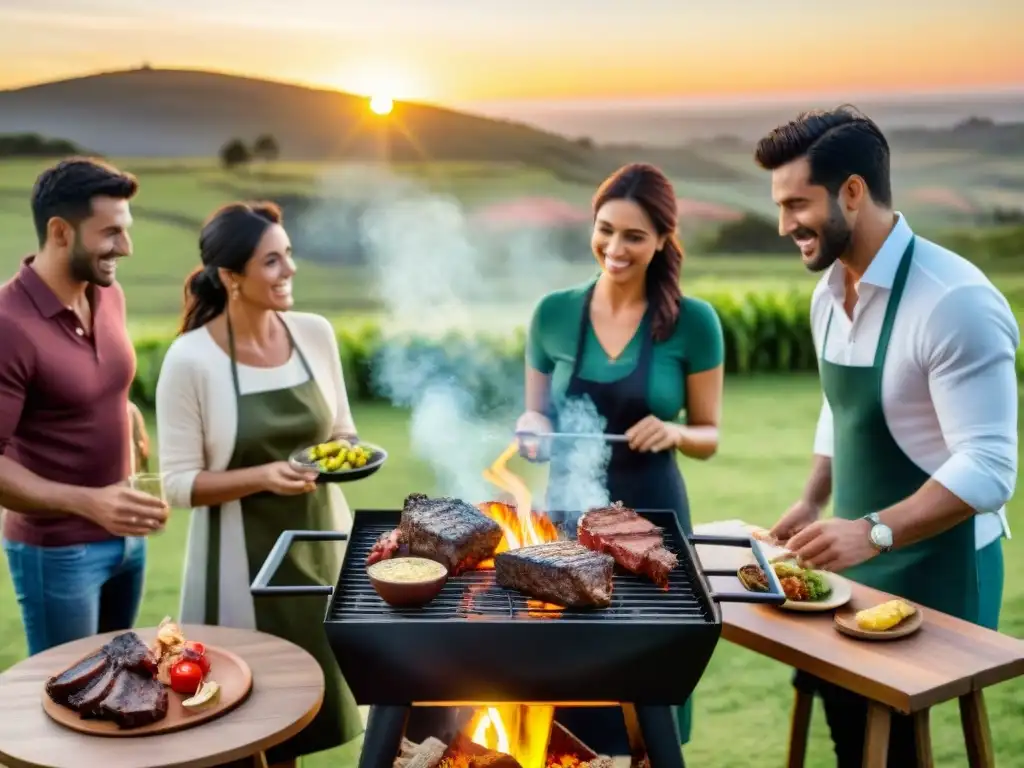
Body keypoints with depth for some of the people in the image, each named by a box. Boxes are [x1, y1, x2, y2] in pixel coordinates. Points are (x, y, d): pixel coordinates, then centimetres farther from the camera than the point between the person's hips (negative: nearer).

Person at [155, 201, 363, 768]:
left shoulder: (315, 333, -1)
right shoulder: (190, 359, -15)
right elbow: (179, 484, -13)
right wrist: (262, 476, -26)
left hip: (320, 540, 5)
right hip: (244, 556, -5)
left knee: (317, 700, 17)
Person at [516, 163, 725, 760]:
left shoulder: (693, 322, -6)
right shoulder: (554, 314, -1)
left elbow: (709, 437, 1)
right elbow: (536, 419, 9)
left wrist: (674, 432, -20)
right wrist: (532, 426, -13)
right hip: (567, 517, 2)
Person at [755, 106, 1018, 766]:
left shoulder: (955, 301, -23)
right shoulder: (829, 293, 4)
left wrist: (873, 532, -34)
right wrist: (814, 503, 5)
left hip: (935, 570, -7)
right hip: (857, 562, 7)